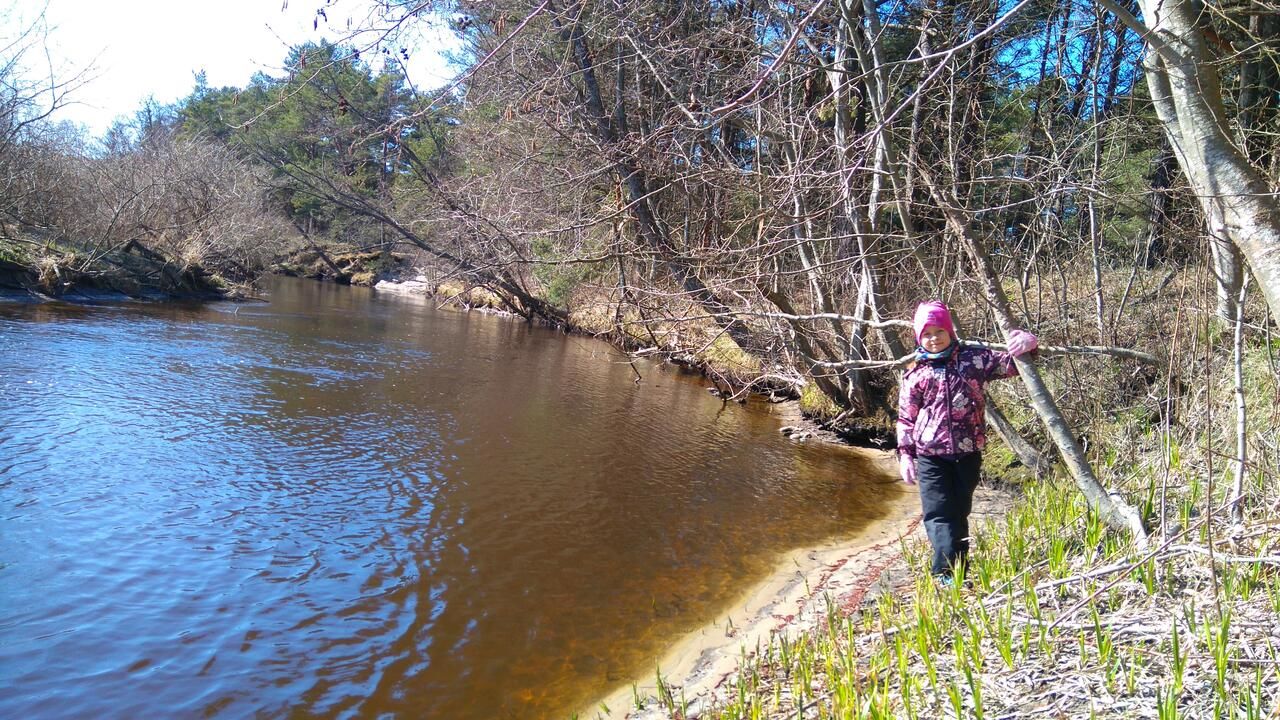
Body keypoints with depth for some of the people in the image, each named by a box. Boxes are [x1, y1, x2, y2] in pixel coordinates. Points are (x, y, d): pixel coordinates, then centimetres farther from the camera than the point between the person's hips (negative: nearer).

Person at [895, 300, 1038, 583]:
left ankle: (957, 571, 22)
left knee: (960, 512, 13)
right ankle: (946, 572, -14)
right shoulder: (916, 374, 3)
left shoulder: (973, 358, 4)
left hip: (968, 453, 2)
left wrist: (1026, 345, -16)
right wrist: (905, 454, 1)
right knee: (939, 514, -9)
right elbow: (906, 418, 6)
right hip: (931, 456, -1)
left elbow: (1010, 365, 6)